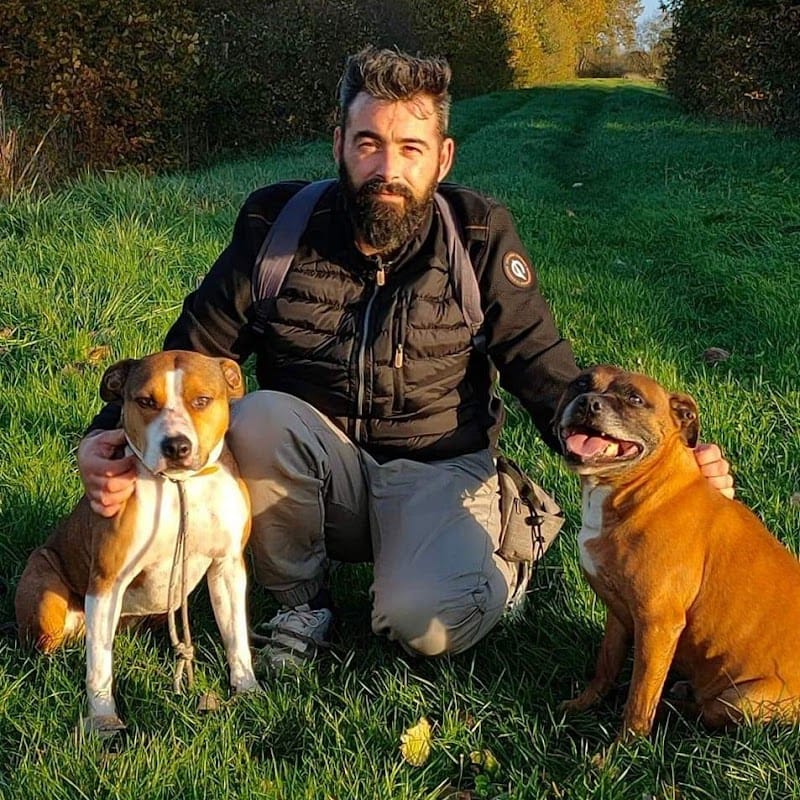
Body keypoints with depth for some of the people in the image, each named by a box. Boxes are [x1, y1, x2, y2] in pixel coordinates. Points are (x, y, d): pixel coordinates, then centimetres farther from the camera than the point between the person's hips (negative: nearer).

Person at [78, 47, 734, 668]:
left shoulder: (480, 237, -9)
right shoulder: (279, 226, -9)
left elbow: (545, 370, -5)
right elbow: (188, 356, -4)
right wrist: (110, 434, -23)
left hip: (440, 470, -1)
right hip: (316, 470, 2)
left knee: (428, 622, -30)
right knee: (261, 416, -31)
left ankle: (501, 563, 9)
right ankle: (302, 598, -5)